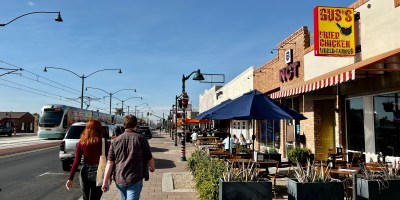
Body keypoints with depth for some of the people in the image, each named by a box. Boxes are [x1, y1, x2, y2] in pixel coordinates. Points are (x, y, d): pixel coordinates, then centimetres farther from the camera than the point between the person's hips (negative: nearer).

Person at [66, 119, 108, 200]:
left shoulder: (81, 143, -1)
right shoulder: (103, 142, -9)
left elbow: (76, 161, -3)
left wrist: (70, 178, 1)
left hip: (85, 173, 3)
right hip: (98, 173, -3)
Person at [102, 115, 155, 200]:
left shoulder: (116, 141, 2)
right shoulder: (141, 139, -6)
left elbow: (110, 162, -2)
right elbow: (149, 159, 0)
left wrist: (105, 181, 0)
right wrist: (152, 168, 21)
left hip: (119, 179, 4)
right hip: (135, 180, -4)